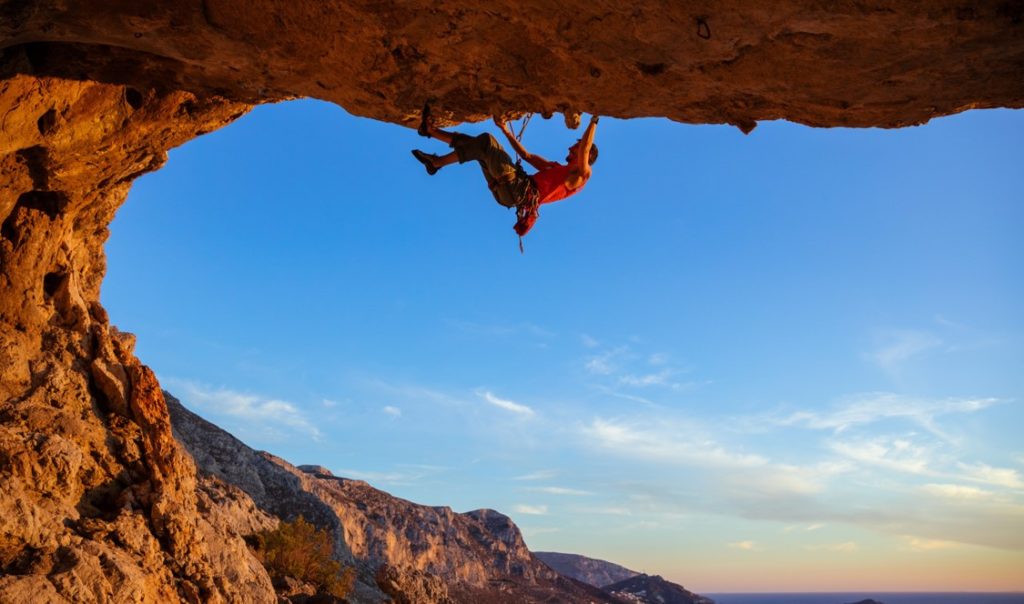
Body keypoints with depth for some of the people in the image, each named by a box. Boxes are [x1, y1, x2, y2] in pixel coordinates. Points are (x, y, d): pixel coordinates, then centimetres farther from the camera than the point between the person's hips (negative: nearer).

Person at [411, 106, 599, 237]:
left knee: (486, 141, -14)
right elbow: (526, 155, 37)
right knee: (479, 145, 13)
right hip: (509, 192, 9)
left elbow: (584, 150, -14)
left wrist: (593, 122, -8)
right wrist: (505, 131, 36)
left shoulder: (581, 174, 7)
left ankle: (437, 162, -12)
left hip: (519, 191, -9)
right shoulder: (556, 168, 33)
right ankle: (430, 130, 9)